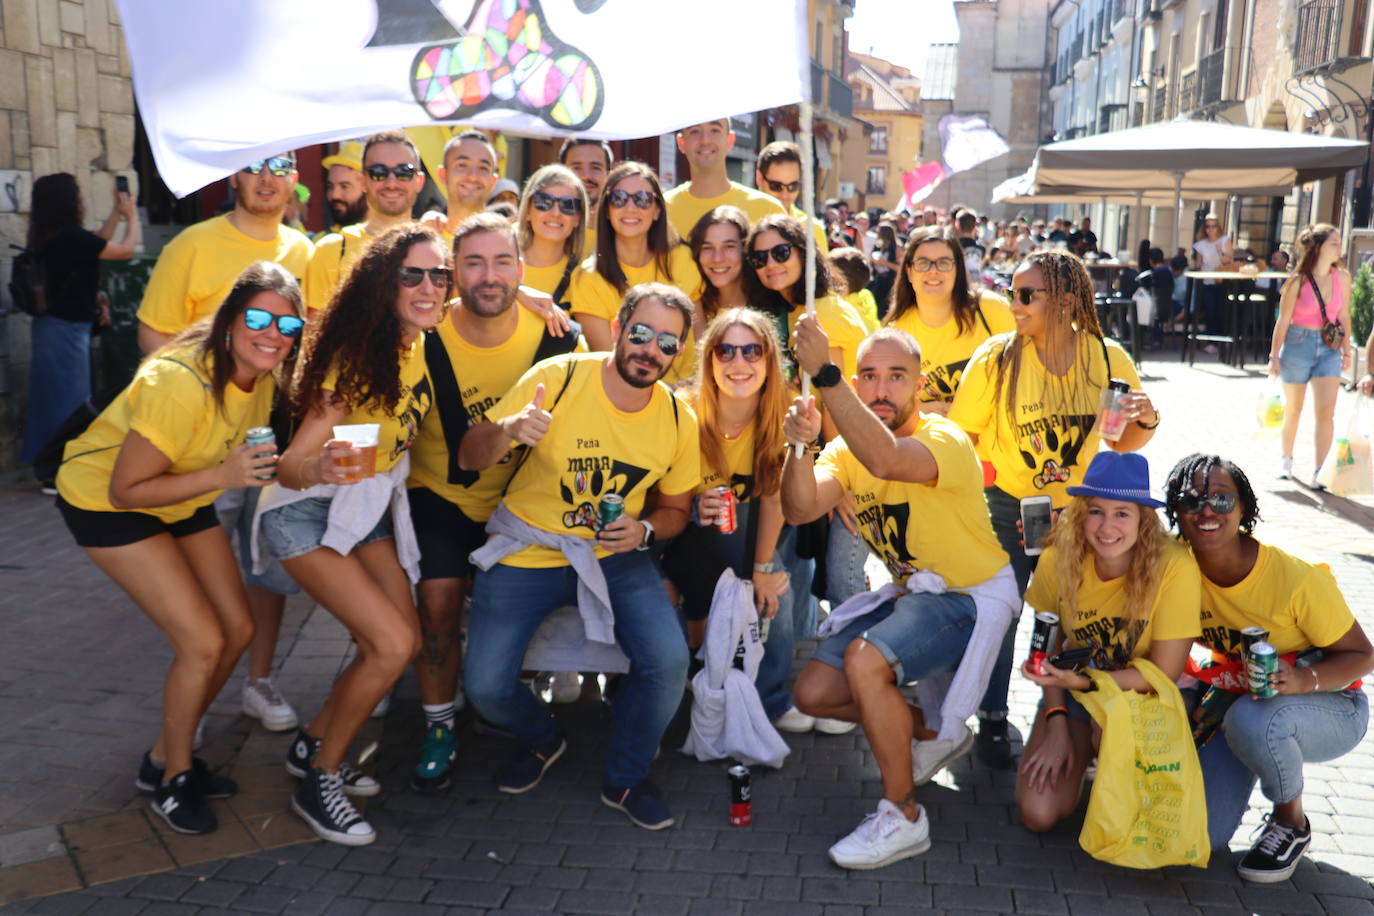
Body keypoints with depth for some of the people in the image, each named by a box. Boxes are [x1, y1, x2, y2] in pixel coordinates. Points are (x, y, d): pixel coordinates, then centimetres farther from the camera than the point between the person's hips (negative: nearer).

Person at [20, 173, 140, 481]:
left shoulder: (47, 237, 6)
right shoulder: (70, 236, -20)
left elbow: (97, 244, 19)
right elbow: (125, 250, -11)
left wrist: (116, 211, 23)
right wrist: (132, 216, 4)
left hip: (51, 324, 9)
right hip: (66, 328, -9)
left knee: (52, 397, 15)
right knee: (69, 400, -1)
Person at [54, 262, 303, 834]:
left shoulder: (264, 372, -12)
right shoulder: (181, 382, -34)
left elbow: (258, 454, 6)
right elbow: (125, 489, -28)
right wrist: (223, 475, -36)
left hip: (182, 501, 8)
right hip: (105, 501, -7)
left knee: (238, 630, 4)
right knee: (202, 642, -14)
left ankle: (166, 758, 25)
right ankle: (171, 779, 11)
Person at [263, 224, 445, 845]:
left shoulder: (423, 341, -6)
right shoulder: (358, 357, -26)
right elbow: (290, 465, -28)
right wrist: (320, 469, -50)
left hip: (372, 505, 8)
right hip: (307, 515, -7)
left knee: (403, 644, 1)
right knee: (392, 643, -18)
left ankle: (313, 746, 23)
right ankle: (318, 781, 3)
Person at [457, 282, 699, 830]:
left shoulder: (679, 419, -6)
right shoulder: (556, 379, -14)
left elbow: (674, 509, 9)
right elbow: (468, 458, -11)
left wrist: (644, 531, -14)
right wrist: (509, 429, -33)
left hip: (615, 555, 2)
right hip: (526, 550, -1)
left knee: (668, 660, -20)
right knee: (484, 686, -13)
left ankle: (625, 779, 10)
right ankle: (540, 740, 25)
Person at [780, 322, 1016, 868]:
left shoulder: (944, 439, -22)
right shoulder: (847, 448, -2)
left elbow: (886, 460, -46)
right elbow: (800, 509, -18)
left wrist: (822, 373, -48)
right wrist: (801, 445, -36)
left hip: (973, 595, -8)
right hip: (912, 594, 8)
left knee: (864, 660, -31)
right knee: (813, 694, 1)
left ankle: (902, 817, -12)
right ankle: (935, 734, 23)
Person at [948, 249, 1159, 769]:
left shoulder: (1108, 359, -11)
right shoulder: (995, 358, -18)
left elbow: (1125, 445, 1)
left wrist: (1147, 421, -19)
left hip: (1077, 510, 2)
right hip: (1006, 507, -2)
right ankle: (992, 721, 19)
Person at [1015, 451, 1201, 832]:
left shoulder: (1174, 567, -26)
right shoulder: (1058, 561, -17)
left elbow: (1164, 674, -19)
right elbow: (1049, 648, -1)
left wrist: (1083, 681, -32)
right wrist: (1056, 725, -11)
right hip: (1075, 690, 2)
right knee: (1037, 814, -12)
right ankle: (1083, 754, 19)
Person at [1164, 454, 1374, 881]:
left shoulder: (1296, 578, -28)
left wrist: (1304, 679, -36)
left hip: (1331, 707, -3)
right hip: (1235, 697, 3)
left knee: (1252, 719, -38)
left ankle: (1292, 823, -7)